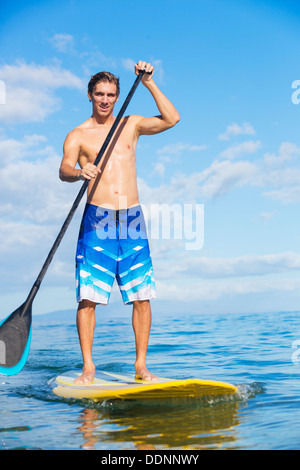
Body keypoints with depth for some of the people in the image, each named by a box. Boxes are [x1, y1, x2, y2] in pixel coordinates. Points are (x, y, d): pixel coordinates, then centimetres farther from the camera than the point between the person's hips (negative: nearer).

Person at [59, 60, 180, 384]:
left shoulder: (131, 125, 15)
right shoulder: (78, 135, 6)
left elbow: (171, 119, 3)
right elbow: (63, 170, -11)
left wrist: (149, 83, -1)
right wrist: (80, 172, -33)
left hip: (132, 218, 2)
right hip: (97, 219, -2)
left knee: (142, 296, 0)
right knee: (88, 296, -6)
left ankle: (141, 366, 11)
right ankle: (88, 367, 5)